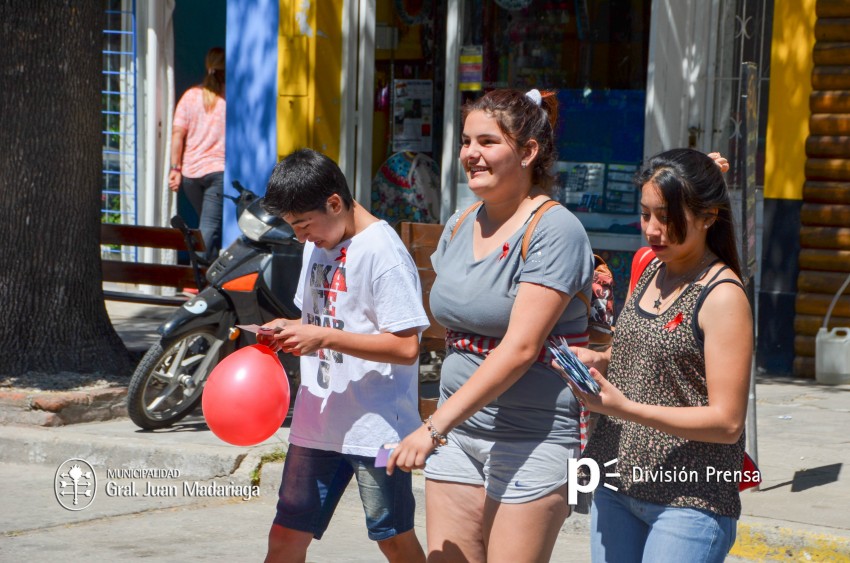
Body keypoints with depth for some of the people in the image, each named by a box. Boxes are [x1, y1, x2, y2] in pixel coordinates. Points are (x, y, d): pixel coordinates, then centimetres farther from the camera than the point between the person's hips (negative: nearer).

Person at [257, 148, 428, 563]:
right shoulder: (318, 245, 10)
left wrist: (323, 337, -23)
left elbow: (406, 347, -21)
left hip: (376, 427, -7)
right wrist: (289, 329, 0)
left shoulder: (383, 253, -16)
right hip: (317, 421, 7)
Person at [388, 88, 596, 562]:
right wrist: (443, 426, 18)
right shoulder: (459, 228, 11)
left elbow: (519, 348, -21)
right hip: (459, 433, 7)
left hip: (534, 438, -7)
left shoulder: (554, 230, -13)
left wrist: (435, 426, -24)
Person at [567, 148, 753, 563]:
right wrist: (600, 361, 1)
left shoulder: (723, 298, -13)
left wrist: (627, 409, -24)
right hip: (618, 484, 7)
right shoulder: (652, 272, 9)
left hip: (688, 503, -7)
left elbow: (727, 422, -17)